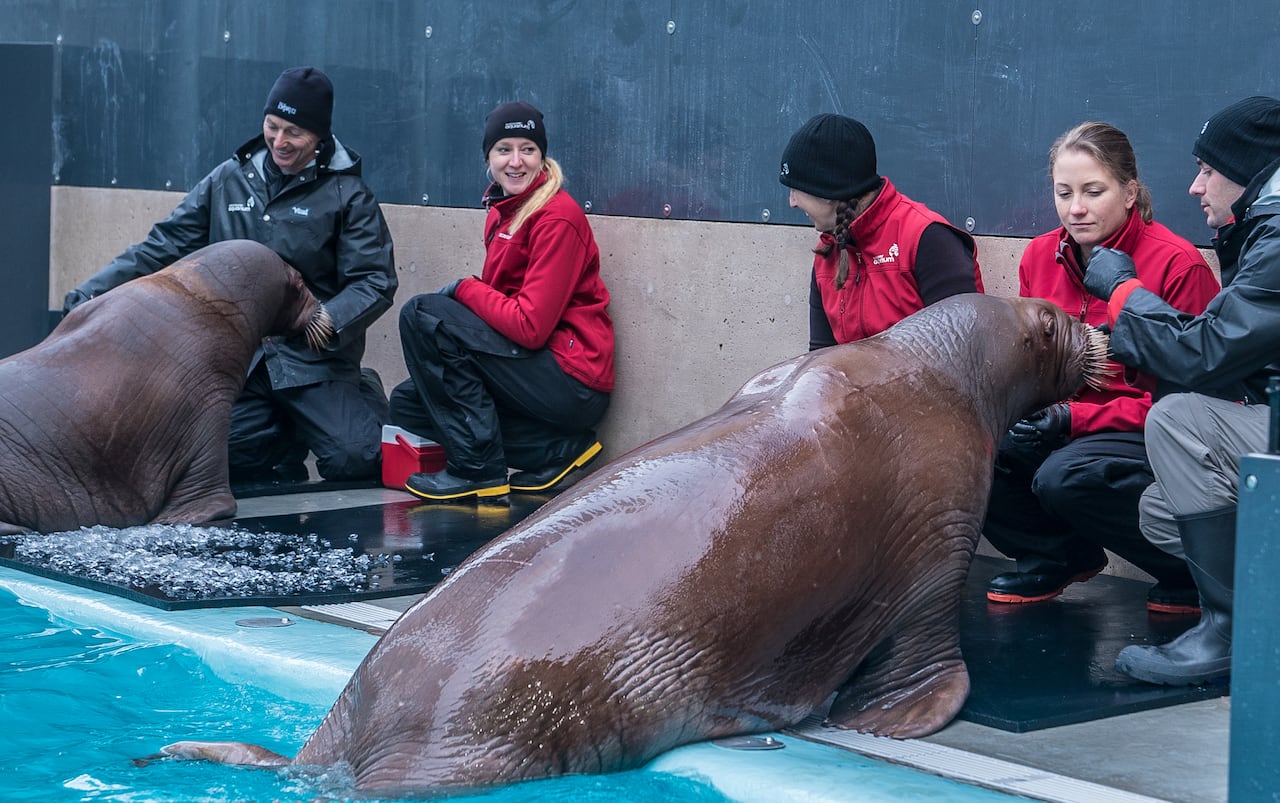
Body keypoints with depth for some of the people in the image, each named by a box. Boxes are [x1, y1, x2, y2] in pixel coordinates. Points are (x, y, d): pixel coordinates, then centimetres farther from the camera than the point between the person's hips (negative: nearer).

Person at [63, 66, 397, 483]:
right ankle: (285, 440, 14)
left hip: (313, 362, -3)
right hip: (238, 359, 3)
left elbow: (375, 281, -5)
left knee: (355, 460, -21)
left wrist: (326, 323, -25)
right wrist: (92, 292, -1)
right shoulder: (229, 179, 10)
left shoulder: (347, 194, 1)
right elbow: (163, 247, 11)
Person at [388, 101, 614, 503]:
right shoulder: (503, 210, 12)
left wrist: (464, 288, -9)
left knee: (421, 315, -15)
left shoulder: (556, 218, -15)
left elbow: (531, 325, -21)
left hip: (574, 384, -9)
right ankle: (555, 449, 5)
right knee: (407, 404, 12)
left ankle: (478, 468, -12)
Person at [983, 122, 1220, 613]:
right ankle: (1059, 555, 8)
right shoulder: (1040, 256, 3)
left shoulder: (1177, 264, -16)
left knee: (1066, 477, -34)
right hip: (1067, 422, 6)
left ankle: (1194, 569, -7)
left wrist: (1076, 418, -23)